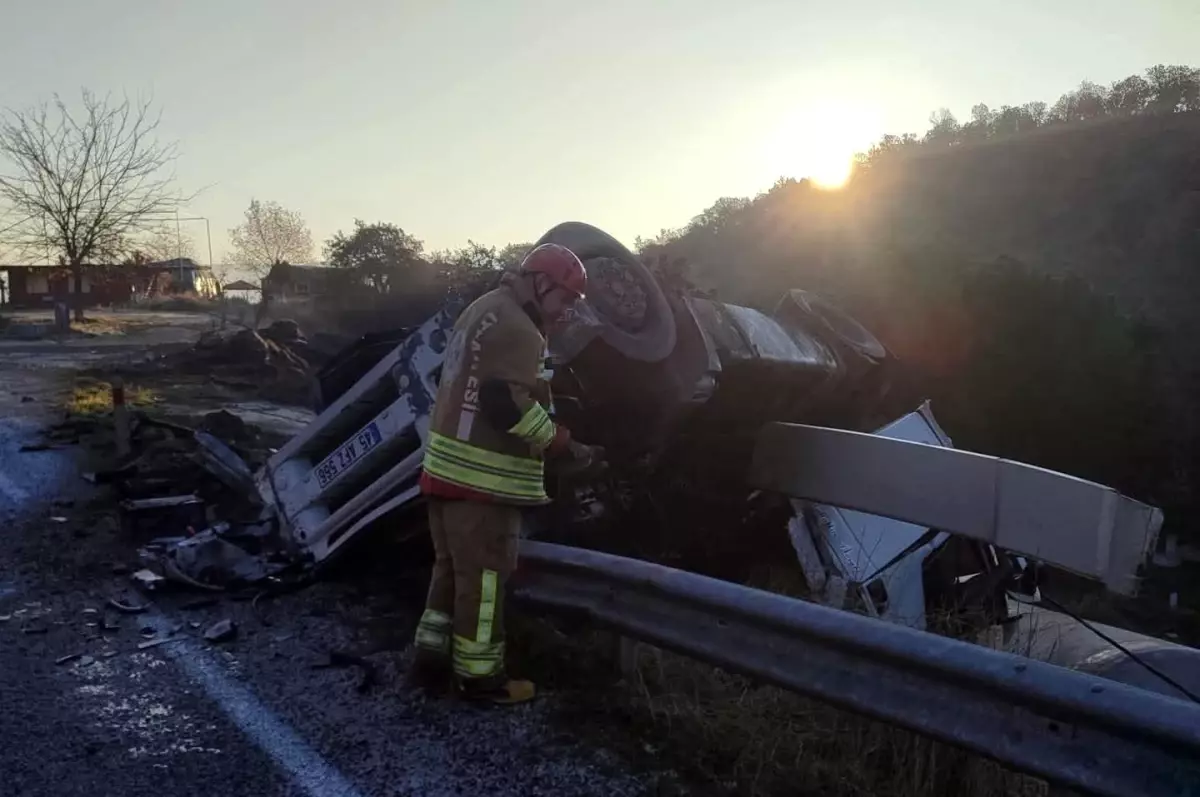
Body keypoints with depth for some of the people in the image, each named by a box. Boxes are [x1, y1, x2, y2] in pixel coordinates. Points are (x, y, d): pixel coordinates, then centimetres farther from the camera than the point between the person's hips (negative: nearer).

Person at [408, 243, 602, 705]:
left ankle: (431, 659, 25)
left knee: (452, 567, 17)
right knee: (484, 576, 0)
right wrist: (564, 445, -17)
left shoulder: (483, 310, 18)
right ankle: (479, 676, 10)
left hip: (448, 465, 10)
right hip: (482, 474, -10)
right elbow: (506, 404, -24)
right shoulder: (516, 328, -16)